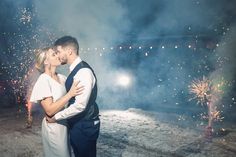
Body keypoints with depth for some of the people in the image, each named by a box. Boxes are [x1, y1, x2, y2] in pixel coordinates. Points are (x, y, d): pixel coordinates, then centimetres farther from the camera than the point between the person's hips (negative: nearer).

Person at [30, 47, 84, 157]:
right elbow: (49, 110, -23)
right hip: (54, 127, -7)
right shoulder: (43, 80, -17)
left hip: (65, 124, 7)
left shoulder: (62, 77, 3)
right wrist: (70, 94, -28)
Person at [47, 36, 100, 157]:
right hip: (77, 124, 9)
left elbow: (80, 105, -28)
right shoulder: (75, 70, 7)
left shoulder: (84, 71, -24)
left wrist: (56, 117, -17)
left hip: (85, 126, -9)